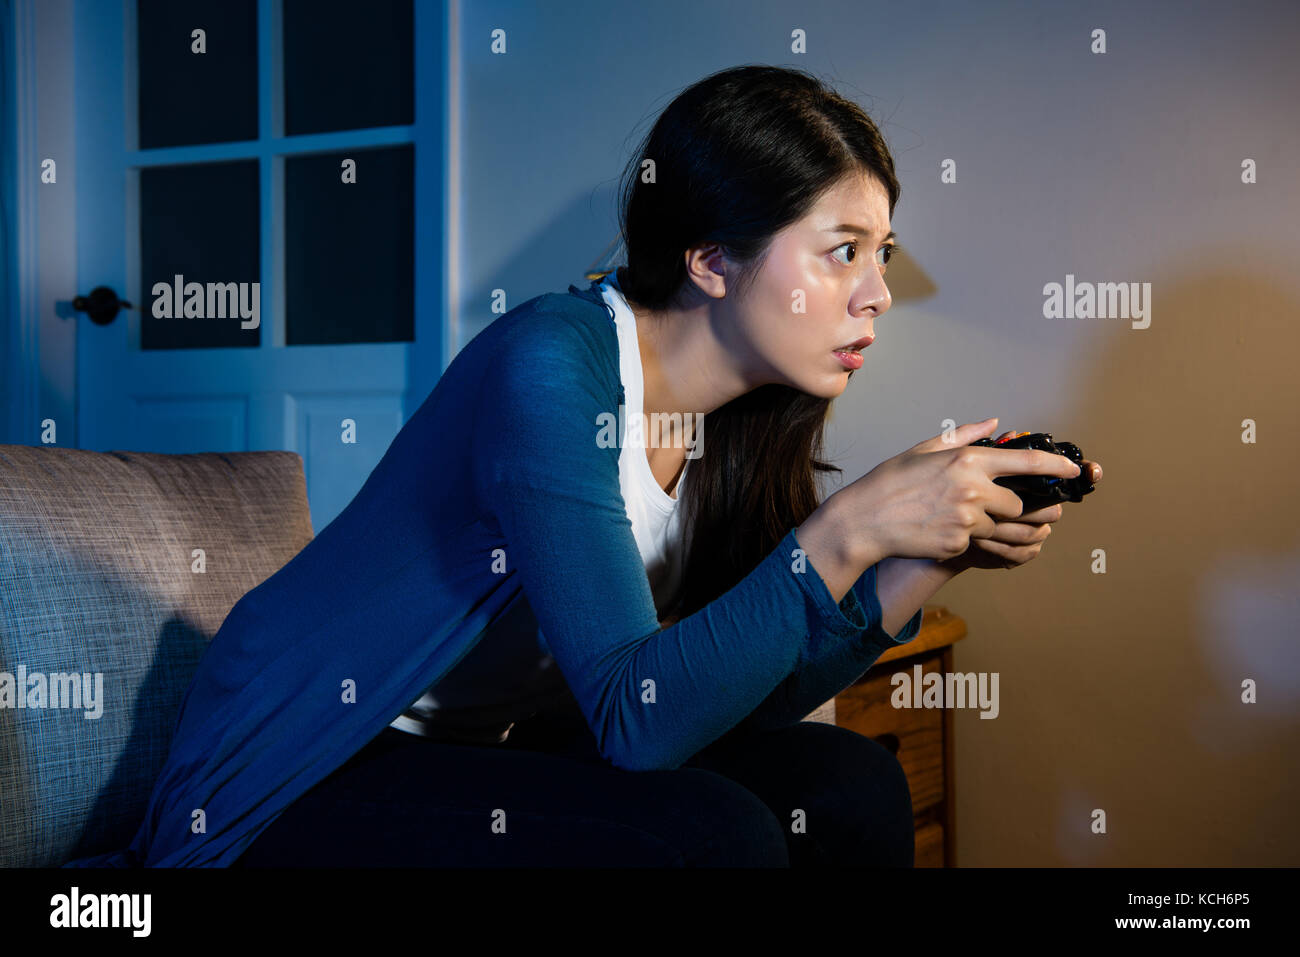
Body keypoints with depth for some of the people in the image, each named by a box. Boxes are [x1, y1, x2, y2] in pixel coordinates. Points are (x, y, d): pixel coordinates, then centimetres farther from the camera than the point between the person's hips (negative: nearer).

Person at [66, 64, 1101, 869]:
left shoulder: (736, 418, -1)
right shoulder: (552, 367, -25)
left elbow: (745, 694, -2)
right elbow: (636, 717, -29)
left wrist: (933, 557, -11)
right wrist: (846, 530, -32)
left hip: (472, 750, 7)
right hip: (288, 783, -7)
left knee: (849, 785, -9)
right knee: (708, 831, -27)